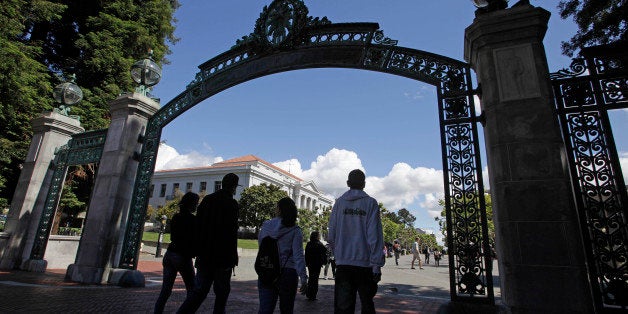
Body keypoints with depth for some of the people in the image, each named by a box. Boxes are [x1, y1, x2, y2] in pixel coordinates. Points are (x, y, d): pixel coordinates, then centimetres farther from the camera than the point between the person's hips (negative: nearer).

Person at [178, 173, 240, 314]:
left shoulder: (207, 199, 9)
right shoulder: (232, 204, -10)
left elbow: (198, 227, 10)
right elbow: (231, 233, -16)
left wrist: (199, 251, 15)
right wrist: (232, 258, -11)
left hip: (204, 256, 6)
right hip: (222, 257, -6)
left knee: (200, 289, 13)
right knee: (222, 292, 8)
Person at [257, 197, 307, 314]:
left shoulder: (266, 226, 1)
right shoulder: (295, 231, -8)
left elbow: (260, 244, 13)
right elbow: (298, 255, -15)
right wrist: (303, 278, -15)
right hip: (287, 273, -2)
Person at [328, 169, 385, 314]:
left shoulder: (339, 202, 3)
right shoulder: (370, 203, -4)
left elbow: (332, 234, 4)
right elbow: (375, 236, -10)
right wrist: (377, 265, -7)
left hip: (343, 263, 1)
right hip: (365, 263, -1)